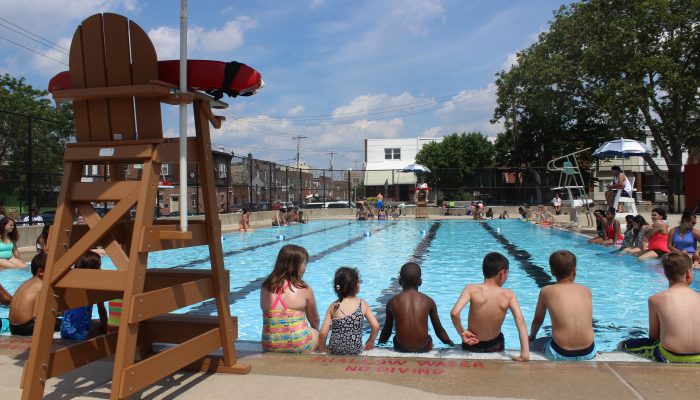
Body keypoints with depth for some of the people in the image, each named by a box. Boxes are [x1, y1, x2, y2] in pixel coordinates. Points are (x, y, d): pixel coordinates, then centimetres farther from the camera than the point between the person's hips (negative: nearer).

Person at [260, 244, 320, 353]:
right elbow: (314, 320, 6)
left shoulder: (265, 287, 2)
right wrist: (315, 330, 30)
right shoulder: (304, 289, -8)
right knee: (318, 335, 27)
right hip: (299, 347, -4)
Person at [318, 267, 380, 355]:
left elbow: (322, 333, -12)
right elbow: (376, 326, -9)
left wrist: (322, 347, 7)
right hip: (355, 350, -1)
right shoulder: (362, 304, -5)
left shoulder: (333, 306, -7)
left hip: (335, 351, 1)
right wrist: (370, 342, 9)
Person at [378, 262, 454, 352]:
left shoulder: (392, 302, -1)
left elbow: (386, 331, 9)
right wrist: (452, 345, 24)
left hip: (401, 348, 0)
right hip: (423, 348, 0)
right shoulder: (428, 301, -1)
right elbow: (439, 331, 8)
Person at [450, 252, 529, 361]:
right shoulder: (508, 295, -16)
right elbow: (520, 321, -26)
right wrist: (525, 353, -30)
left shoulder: (471, 289, -21)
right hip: (495, 346, 1)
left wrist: (462, 333, -19)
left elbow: (454, 313, -34)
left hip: (471, 345, -1)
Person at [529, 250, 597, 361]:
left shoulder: (546, 291, 0)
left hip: (561, 354, -3)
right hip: (588, 353, 3)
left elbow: (538, 320, 13)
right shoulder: (586, 291, 6)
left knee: (530, 344, 26)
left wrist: (531, 337, 34)